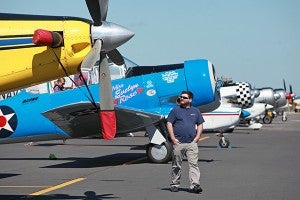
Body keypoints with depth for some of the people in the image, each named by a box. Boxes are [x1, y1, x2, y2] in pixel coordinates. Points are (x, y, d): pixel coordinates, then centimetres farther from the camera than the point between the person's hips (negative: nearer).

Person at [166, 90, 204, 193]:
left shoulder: (195, 111, 14)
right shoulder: (175, 110, 5)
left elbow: (200, 124, 18)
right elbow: (169, 124, 1)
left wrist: (197, 138, 4)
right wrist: (173, 139, -7)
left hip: (192, 143, 1)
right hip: (178, 143, -1)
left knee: (193, 164, -8)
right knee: (176, 165, 6)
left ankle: (195, 185, -13)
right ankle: (174, 184, 16)